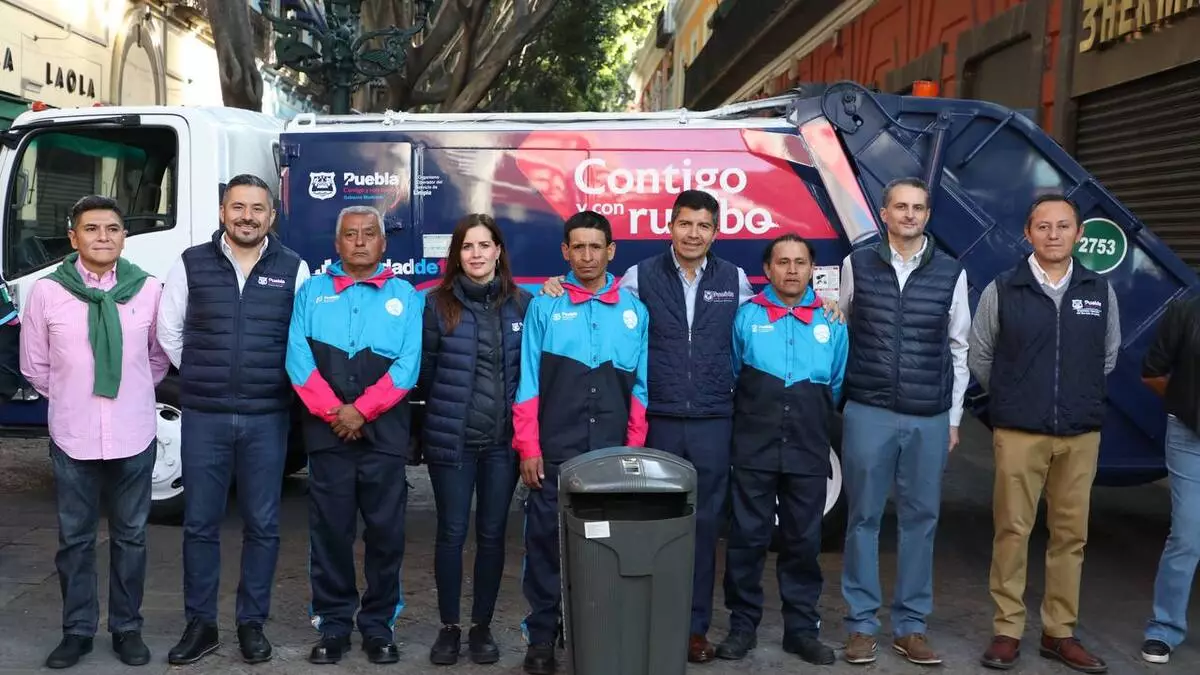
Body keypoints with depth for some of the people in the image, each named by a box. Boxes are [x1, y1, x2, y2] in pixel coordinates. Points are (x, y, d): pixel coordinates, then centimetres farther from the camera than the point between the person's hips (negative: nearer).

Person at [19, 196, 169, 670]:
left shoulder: (149, 289, -4)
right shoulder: (46, 292, -5)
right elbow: (34, 366, 7)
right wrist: (72, 399, 12)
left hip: (134, 436, 0)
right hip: (73, 437, 0)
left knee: (130, 536, 11)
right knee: (74, 538, 10)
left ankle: (127, 628, 24)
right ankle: (77, 630, 24)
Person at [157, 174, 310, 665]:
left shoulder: (292, 269, 1)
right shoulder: (191, 264, 2)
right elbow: (169, 331, 11)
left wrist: (272, 383, 6)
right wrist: (201, 378, 10)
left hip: (267, 417, 0)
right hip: (204, 416, 1)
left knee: (262, 525, 6)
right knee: (200, 523, 7)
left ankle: (252, 623, 20)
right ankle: (200, 624, 20)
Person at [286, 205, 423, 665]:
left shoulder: (405, 296, 7)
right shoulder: (312, 292, 10)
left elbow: (407, 365, -3)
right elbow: (298, 358, -1)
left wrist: (360, 410, -11)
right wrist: (333, 411, -10)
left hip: (385, 431, 0)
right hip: (326, 431, 1)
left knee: (385, 531, 3)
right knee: (330, 530, 5)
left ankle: (378, 624, 16)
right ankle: (333, 625, 16)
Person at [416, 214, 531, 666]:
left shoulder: (521, 303, 3)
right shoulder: (438, 304, -2)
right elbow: (424, 370, 3)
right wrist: (445, 411, 6)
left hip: (504, 439, 2)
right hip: (451, 439, -1)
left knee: (492, 534, 9)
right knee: (452, 533, 5)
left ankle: (482, 627, 22)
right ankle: (449, 627, 20)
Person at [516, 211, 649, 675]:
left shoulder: (634, 311, 8)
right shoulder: (544, 307, 3)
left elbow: (640, 388, 8)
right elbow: (528, 383, 1)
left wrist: (634, 450, 4)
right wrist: (528, 448, -4)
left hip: (613, 453, 2)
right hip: (553, 452, -1)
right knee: (547, 541, 2)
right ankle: (542, 638, 14)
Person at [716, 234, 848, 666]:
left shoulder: (832, 322, 6)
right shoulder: (746, 316, 2)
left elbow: (836, 386, 17)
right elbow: (730, 376, 12)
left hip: (808, 451, 2)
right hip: (753, 449, -1)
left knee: (804, 542, 8)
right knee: (747, 539, 3)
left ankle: (801, 629, 20)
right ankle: (743, 626, 15)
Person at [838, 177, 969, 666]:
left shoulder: (951, 273, 5)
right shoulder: (856, 266, 2)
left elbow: (958, 349, 10)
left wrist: (954, 418, 9)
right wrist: (833, 399, 6)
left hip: (929, 419, 2)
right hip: (868, 414, -1)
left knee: (920, 520, 7)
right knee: (864, 519, 5)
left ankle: (910, 626, 19)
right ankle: (861, 624, 15)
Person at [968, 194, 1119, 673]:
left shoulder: (1100, 291, 4)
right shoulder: (1002, 290, -3)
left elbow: (1108, 355, 17)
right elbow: (979, 356, 7)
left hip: (1081, 434, 3)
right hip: (1018, 433, -2)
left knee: (1071, 534, 8)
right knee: (1012, 530, 1)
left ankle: (1059, 632, 19)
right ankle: (1007, 630, 11)